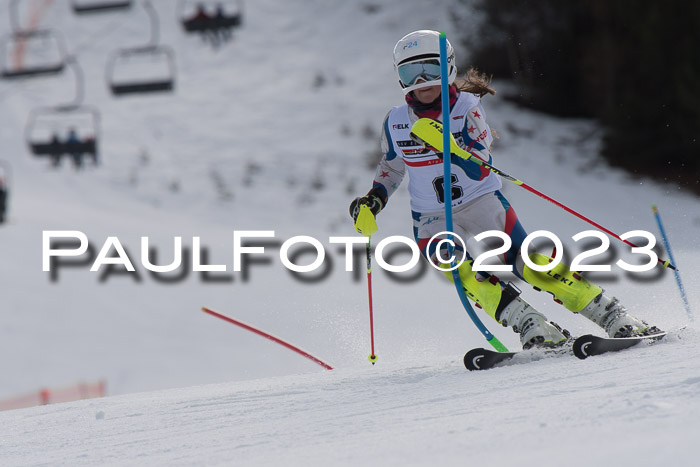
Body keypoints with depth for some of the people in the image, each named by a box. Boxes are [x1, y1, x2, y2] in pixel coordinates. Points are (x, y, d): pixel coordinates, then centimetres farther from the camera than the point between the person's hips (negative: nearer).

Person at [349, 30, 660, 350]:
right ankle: (534, 329, -29)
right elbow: (391, 166, 21)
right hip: (433, 221, 2)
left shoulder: (467, 107, -9)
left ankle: (616, 319, -8)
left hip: (483, 204, -2)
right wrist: (375, 198, 4)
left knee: (531, 267, -16)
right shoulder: (396, 123, 0)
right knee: (462, 272, -27)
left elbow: (480, 169, -22)